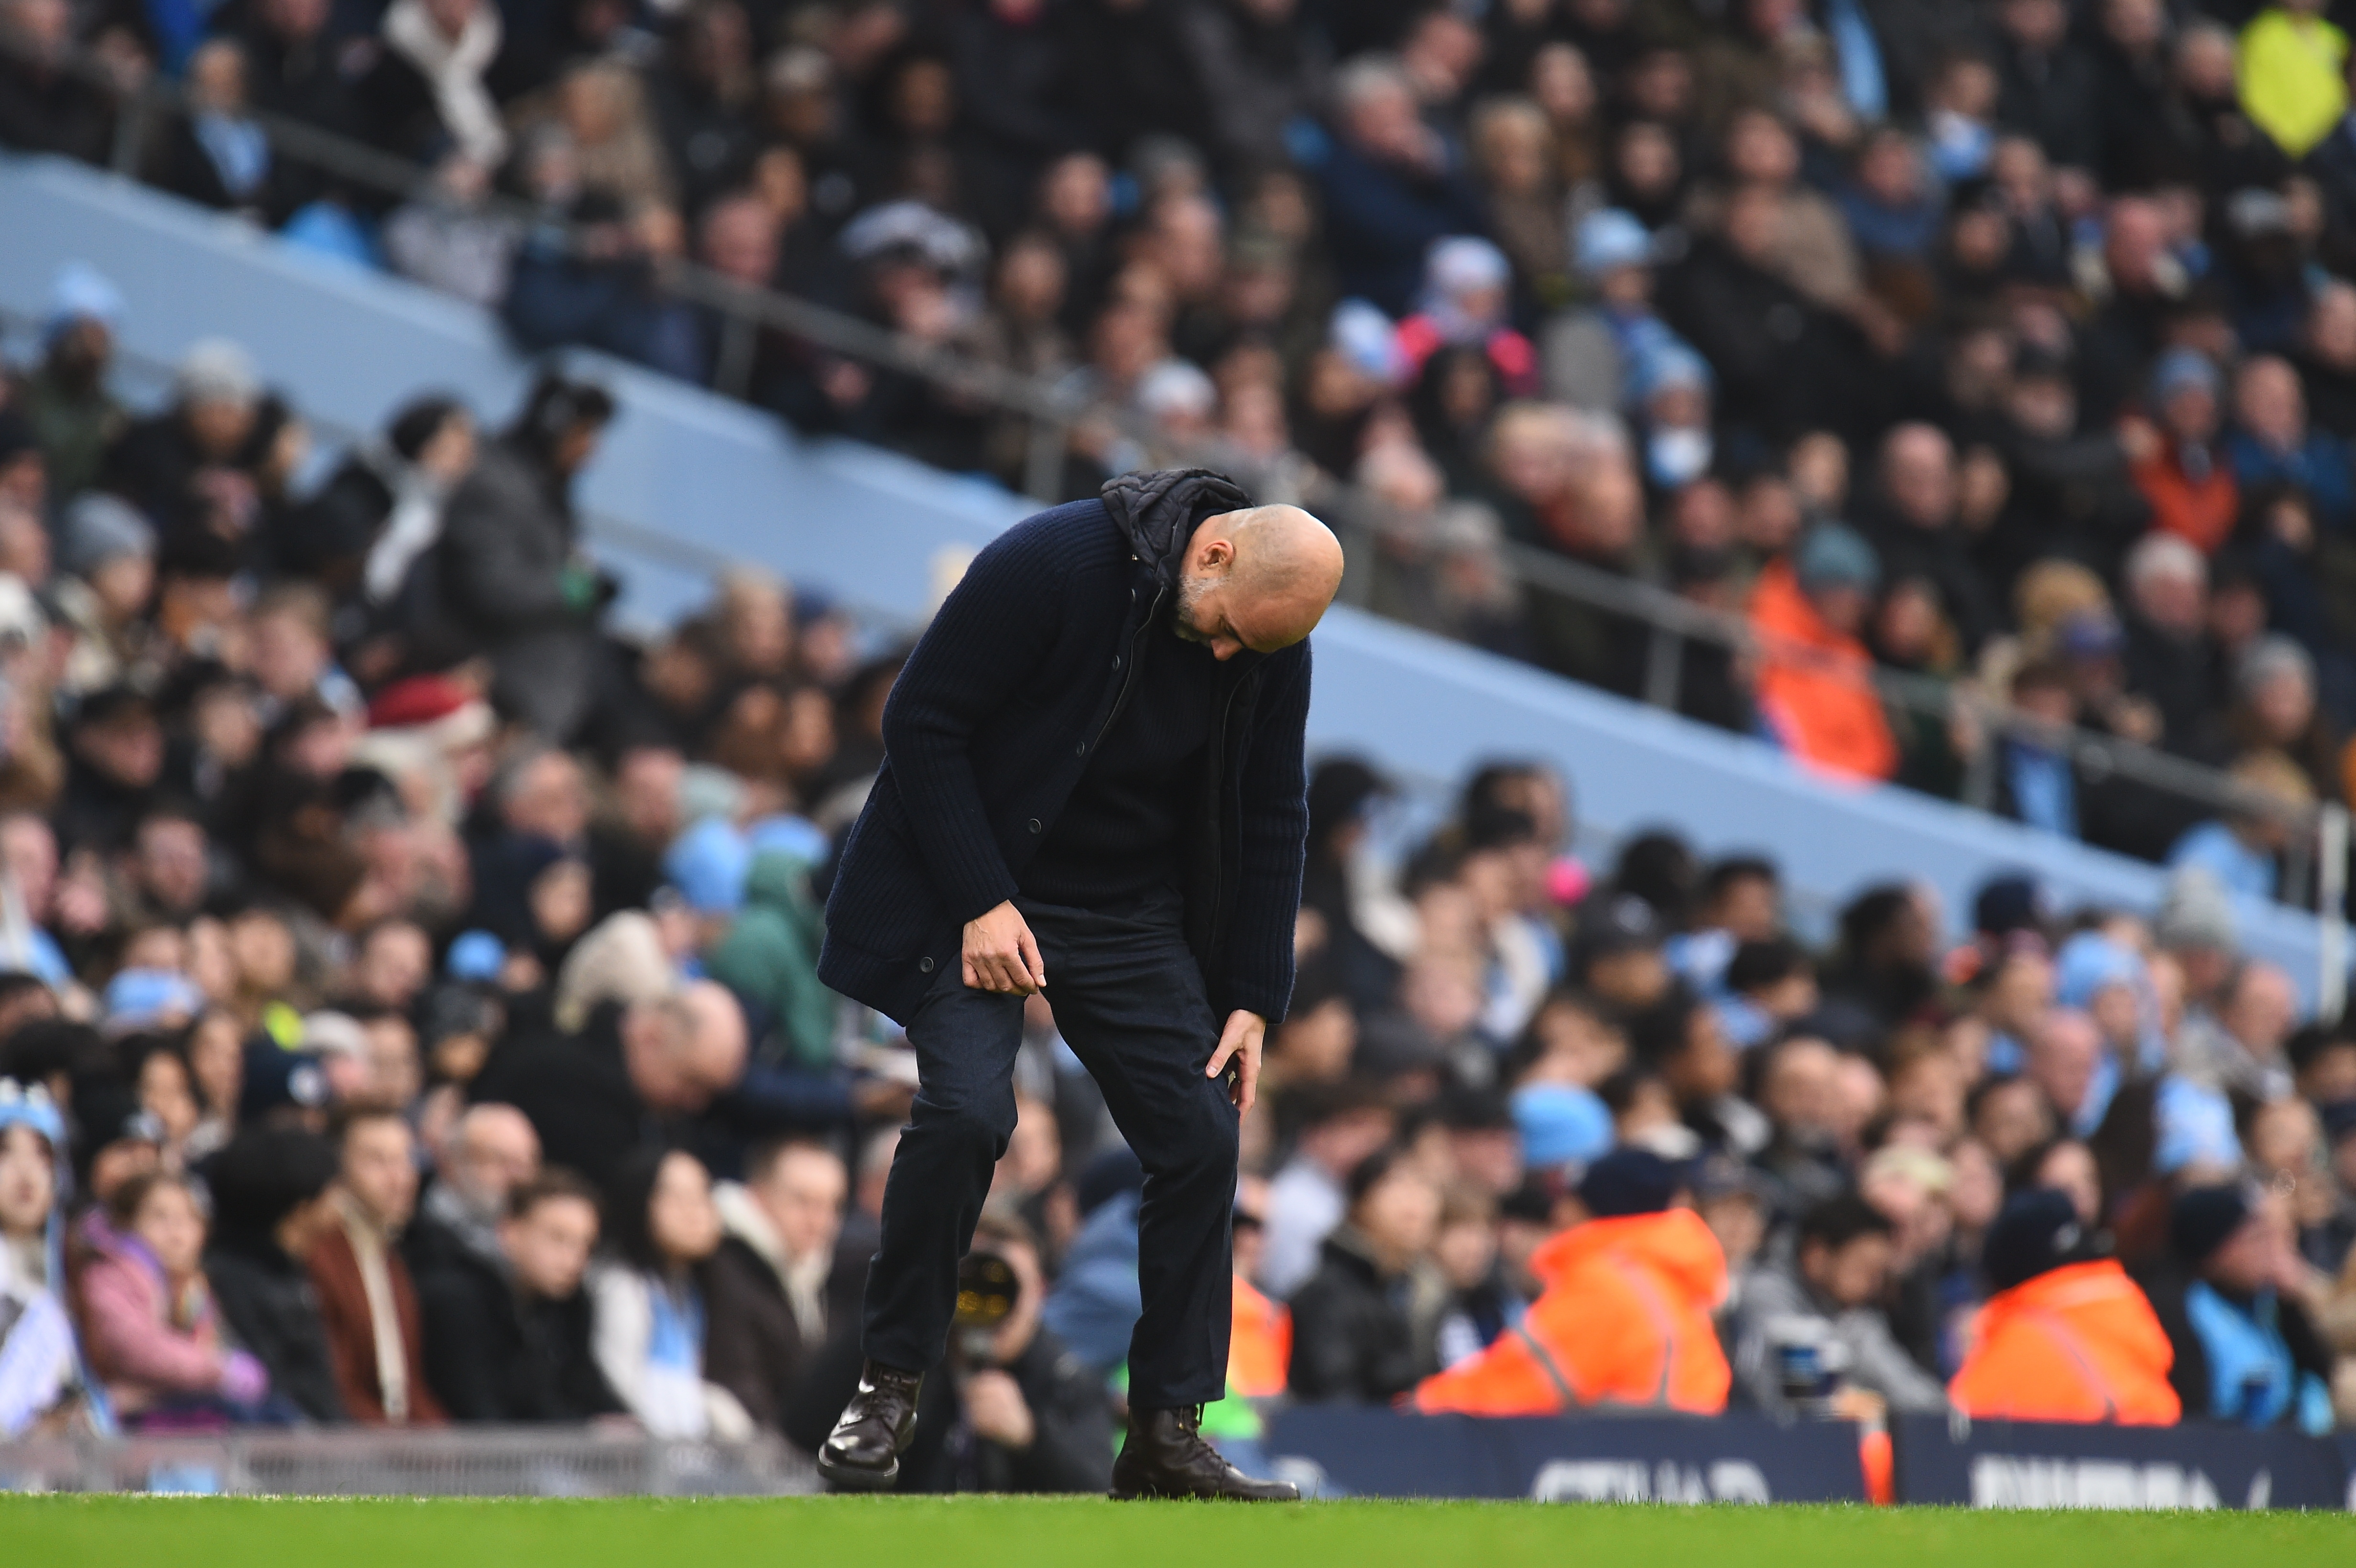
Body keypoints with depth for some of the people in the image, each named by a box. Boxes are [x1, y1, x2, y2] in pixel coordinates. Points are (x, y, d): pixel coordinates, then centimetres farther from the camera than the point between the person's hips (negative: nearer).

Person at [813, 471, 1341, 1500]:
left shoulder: (1274, 649, -6)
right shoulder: (1051, 564, -23)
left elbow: (1272, 820, 6)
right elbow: (920, 722, -17)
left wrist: (1254, 998, 2)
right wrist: (981, 902, -20)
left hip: (1137, 914, 5)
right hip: (978, 887, -5)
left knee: (1201, 1135, -6)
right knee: (966, 1111, -23)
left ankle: (1168, 1434, 2)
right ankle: (889, 1387, -7)